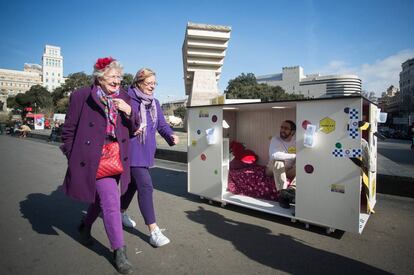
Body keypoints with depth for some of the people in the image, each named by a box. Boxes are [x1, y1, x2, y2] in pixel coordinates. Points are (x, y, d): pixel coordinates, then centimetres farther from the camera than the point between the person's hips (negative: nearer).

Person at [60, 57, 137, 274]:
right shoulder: (81, 96, -5)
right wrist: (72, 157, 2)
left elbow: (132, 129, 9)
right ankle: (119, 252, 8)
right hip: (94, 157, -5)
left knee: (102, 198, 20)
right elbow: (69, 129, 1)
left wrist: (128, 112, -10)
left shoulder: (124, 98, 7)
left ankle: (85, 226, 51)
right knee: (111, 201, -8)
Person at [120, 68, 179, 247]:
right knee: (145, 186, -12)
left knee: (133, 183, 22)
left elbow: (162, 124, 8)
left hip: (147, 151, 8)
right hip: (132, 150, -7)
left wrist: (170, 136, -10)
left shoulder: (154, 103, 11)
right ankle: (153, 231, -5)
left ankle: (122, 212, 46)